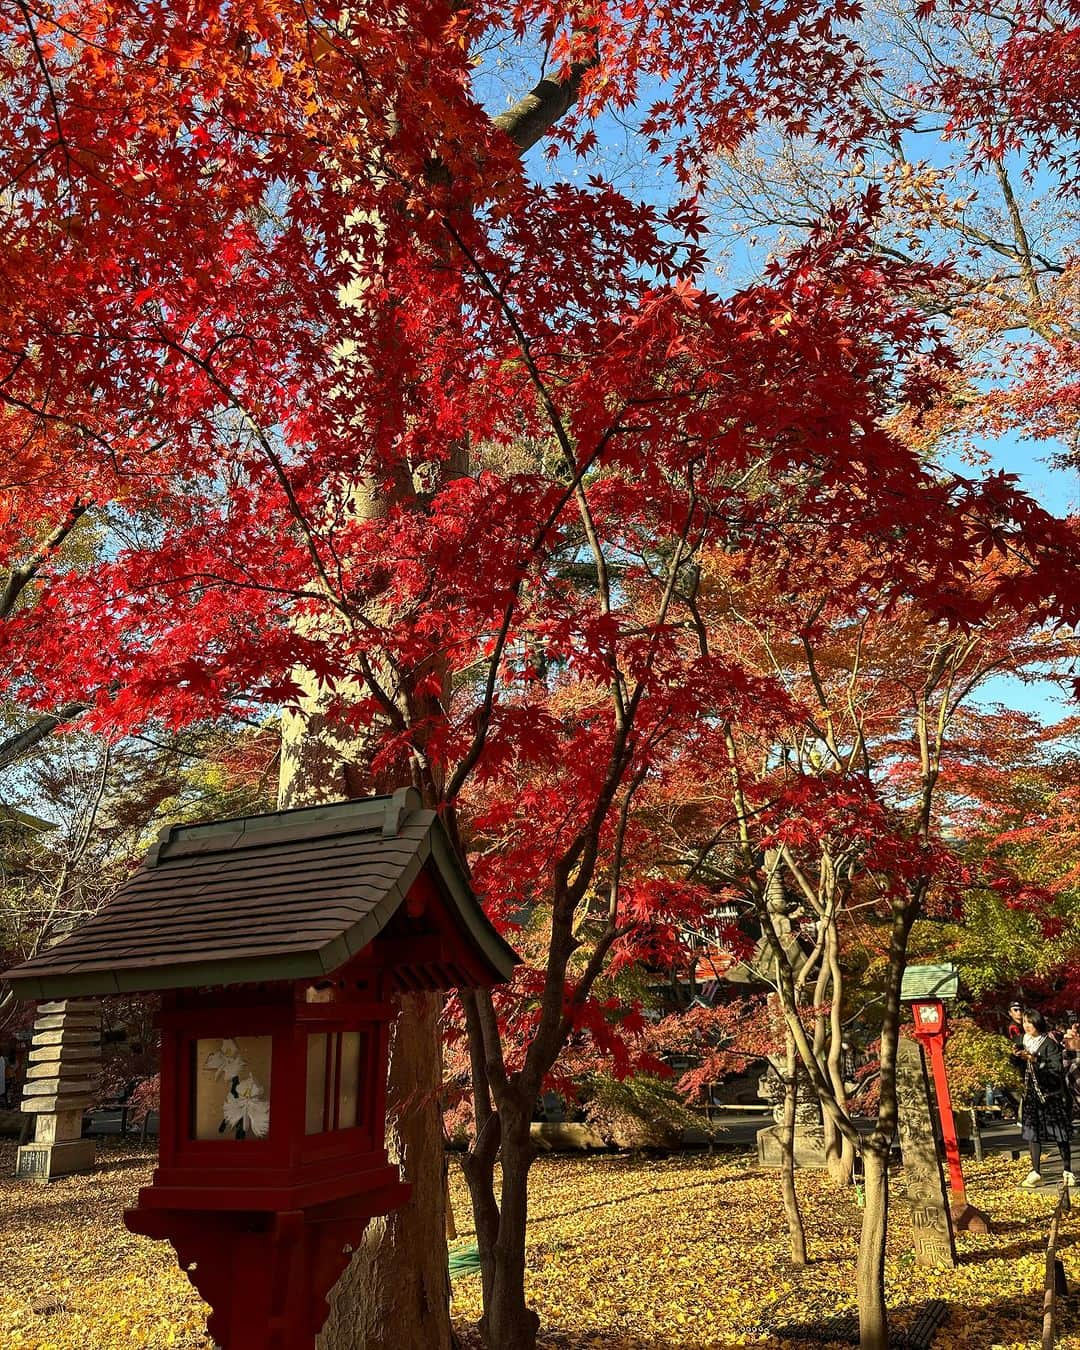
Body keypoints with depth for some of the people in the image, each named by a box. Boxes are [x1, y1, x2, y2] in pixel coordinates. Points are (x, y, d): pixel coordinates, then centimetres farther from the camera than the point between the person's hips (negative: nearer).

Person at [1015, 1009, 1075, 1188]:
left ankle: (1067, 1172, 11)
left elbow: (1057, 1069, -17)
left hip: (1051, 1094, -5)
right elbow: (1021, 1070, 13)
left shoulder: (1049, 1044, -10)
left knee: (1060, 1133, 1)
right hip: (1032, 1094, 5)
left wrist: (1036, 1060, -27)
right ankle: (1035, 1173, 6)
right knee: (1032, 1133, 3)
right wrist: (1017, 1058, -7)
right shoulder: (1024, 1043, 7)